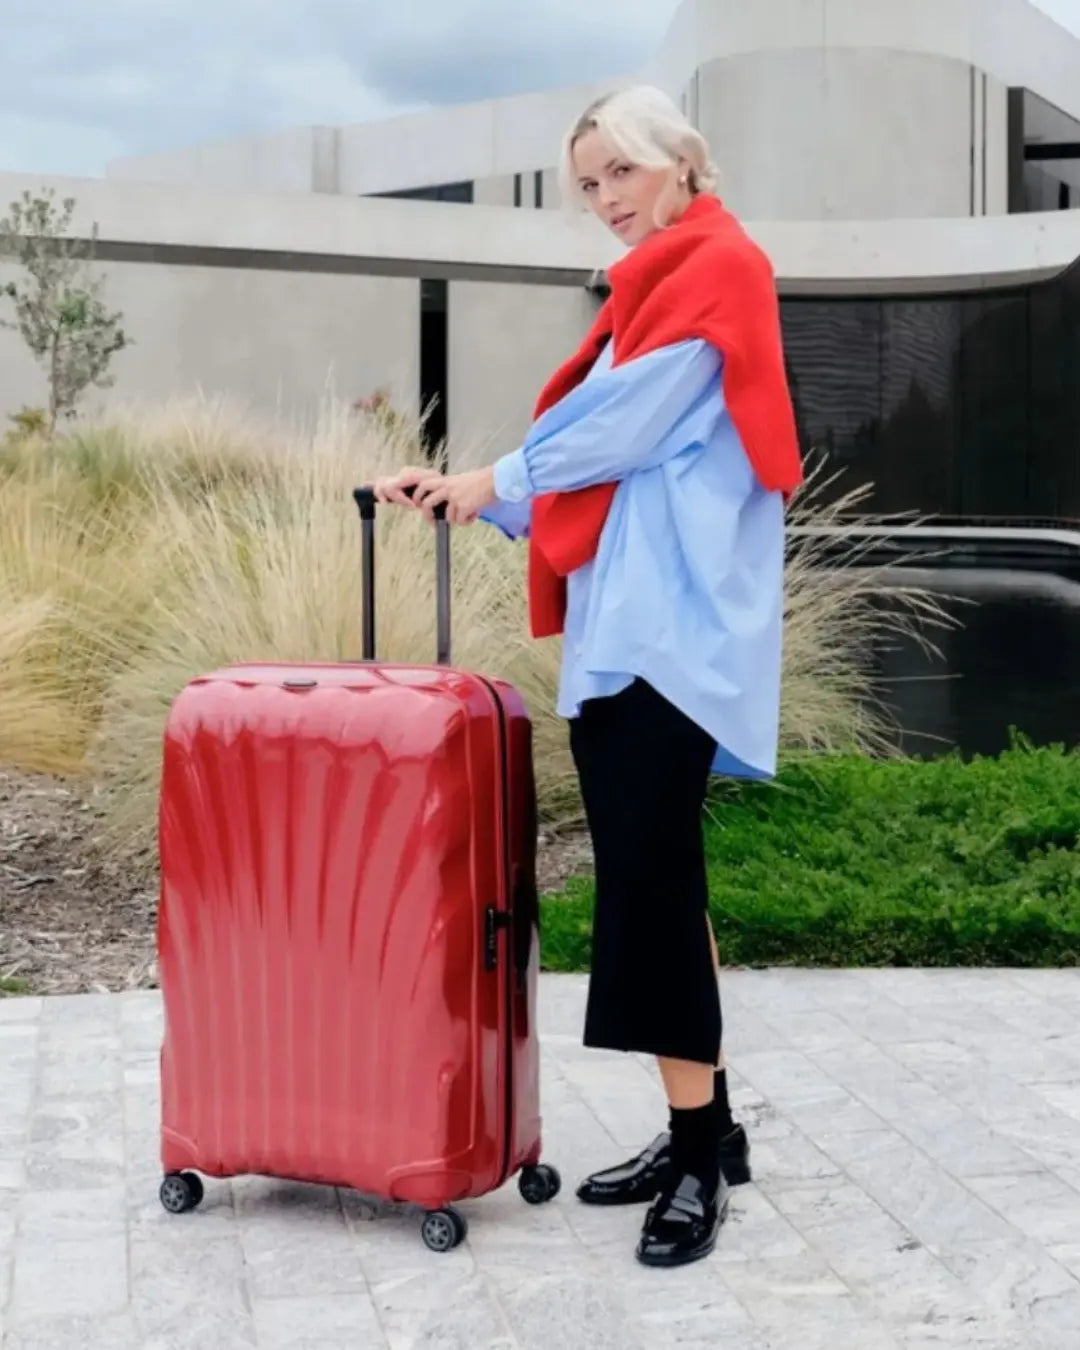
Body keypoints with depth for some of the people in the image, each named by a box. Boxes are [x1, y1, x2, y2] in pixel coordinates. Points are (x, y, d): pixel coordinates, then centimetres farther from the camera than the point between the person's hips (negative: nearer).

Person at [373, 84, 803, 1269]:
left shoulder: (721, 266, -2)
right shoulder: (649, 289, 25)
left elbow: (624, 425, -9)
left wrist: (499, 480, 3)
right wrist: (468, 497, 9)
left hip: (674, 621, -9)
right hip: (614, 620, 9)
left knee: (650, 876, -12)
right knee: (644, 879, 6)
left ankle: (700, 1151, -5)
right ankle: (701, 1134, 14)